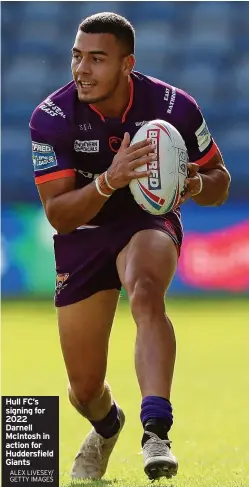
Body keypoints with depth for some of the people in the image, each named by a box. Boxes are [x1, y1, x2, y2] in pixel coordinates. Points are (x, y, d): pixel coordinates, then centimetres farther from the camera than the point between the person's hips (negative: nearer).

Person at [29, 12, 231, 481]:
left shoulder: (174, 107, -18)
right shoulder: (51, 118, -20)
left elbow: (219, 180, -4)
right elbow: (57, 215, -22)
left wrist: (197, 185, -29)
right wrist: (109, 181, -41)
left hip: (149, 220, -1)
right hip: (82, 235, 1)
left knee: (146, 295, -39)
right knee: (85, 390, 5)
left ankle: (156, 431, -49)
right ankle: (106, 425, 44)